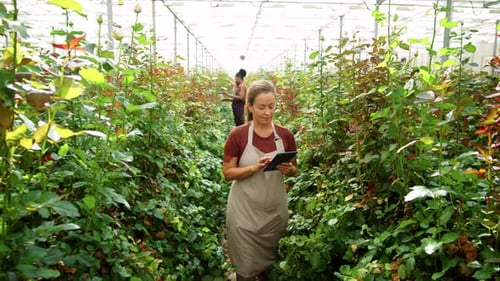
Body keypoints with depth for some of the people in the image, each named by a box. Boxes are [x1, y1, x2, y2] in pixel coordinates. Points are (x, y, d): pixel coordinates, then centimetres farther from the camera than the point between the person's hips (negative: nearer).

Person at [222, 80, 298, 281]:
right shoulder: (238, 135, -11)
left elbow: (295, 171, 8)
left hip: (275, 211, 3)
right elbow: (227, 173, -8)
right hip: (245, 212, -3)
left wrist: (288, 169, -16)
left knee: (270, 263, 18)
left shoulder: (285, 135, -3)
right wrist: (254, 167, -24)